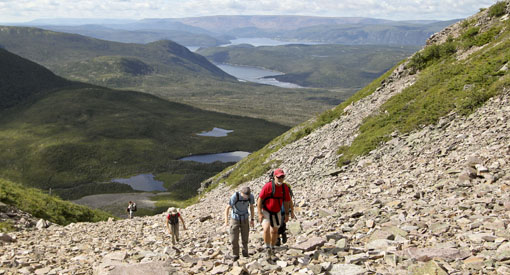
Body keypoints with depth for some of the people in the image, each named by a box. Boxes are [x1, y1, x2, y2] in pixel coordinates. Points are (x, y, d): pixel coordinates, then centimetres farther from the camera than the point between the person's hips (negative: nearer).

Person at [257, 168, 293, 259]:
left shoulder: (285, 187, -7)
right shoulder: (268, 186, -21)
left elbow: (286, 201, 5)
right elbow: (260, 199, -17)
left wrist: (287, 214, 7)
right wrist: (260, 213, -20)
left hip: (277, 212, 5)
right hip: (266, 211, -5)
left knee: (274, 231, 17)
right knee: (266, 229, -24)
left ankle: (272, 248, 37)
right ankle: (267, 247, -6)